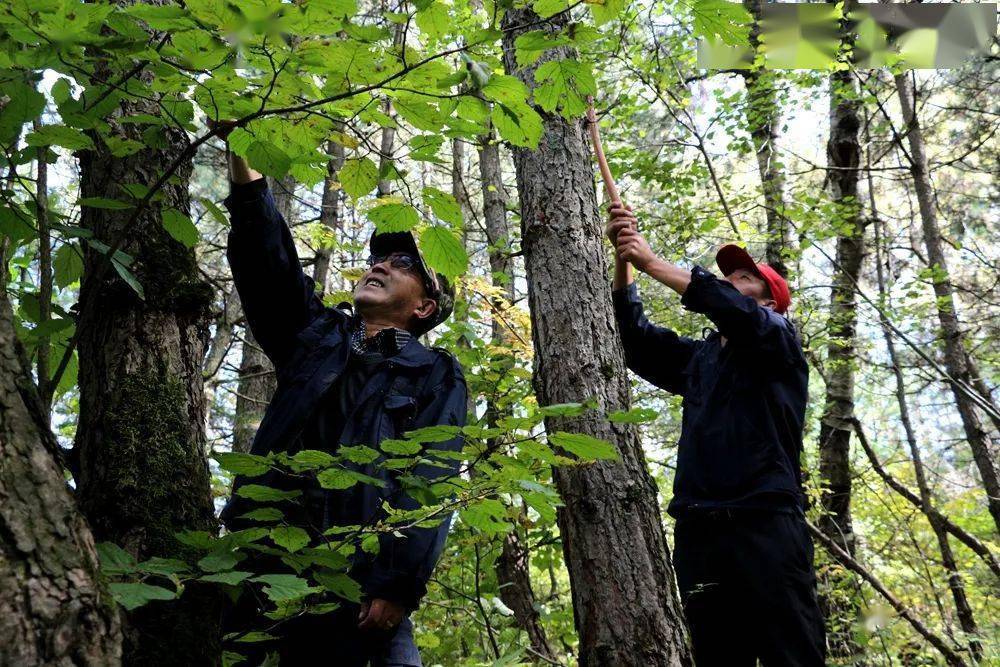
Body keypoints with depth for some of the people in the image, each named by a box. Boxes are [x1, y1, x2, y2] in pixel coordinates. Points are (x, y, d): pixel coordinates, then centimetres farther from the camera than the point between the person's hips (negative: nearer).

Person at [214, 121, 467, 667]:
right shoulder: (315, 335, 19)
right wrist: (238, 148, 1)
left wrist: (399, 588, -16)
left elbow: (429, 486, -5)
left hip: (365, 583, -3)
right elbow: (267, 254, 8)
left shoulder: (437, 377, 7)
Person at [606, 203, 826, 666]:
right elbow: (636, 337, 15)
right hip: (698, 530, 5)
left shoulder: (779, 339, 9)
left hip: (765, 522, -5)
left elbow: (731, 309, -11)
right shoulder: (696, 357, 25)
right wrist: (624, 259, 3)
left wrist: (652, 263, -10)